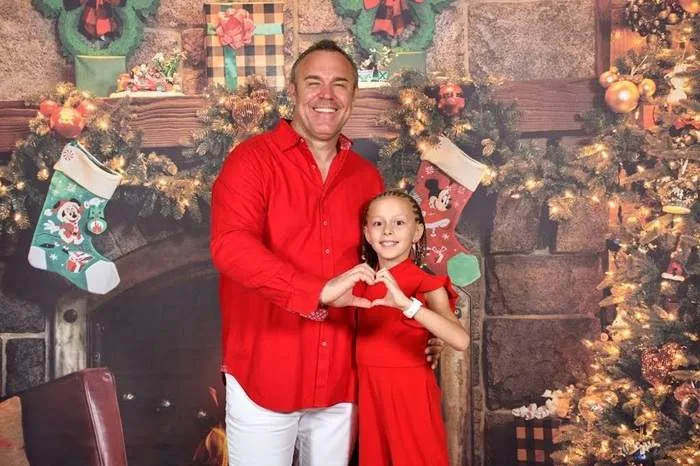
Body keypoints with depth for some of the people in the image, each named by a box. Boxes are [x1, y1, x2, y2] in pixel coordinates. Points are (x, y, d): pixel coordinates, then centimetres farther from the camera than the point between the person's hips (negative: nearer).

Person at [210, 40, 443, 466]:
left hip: (340, 381, 5)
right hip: (264, 376, -4)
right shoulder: (253, 159, -7)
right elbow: (230, 246, -23)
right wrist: (319, 291, -34)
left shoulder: (367, 176, 8)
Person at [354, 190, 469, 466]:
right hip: (370, 391, 4)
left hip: (409, 392, -4)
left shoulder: (427, 285, -11)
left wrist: (407, 304, -38)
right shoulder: (362, 281, 3)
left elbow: (460, 340, -29)